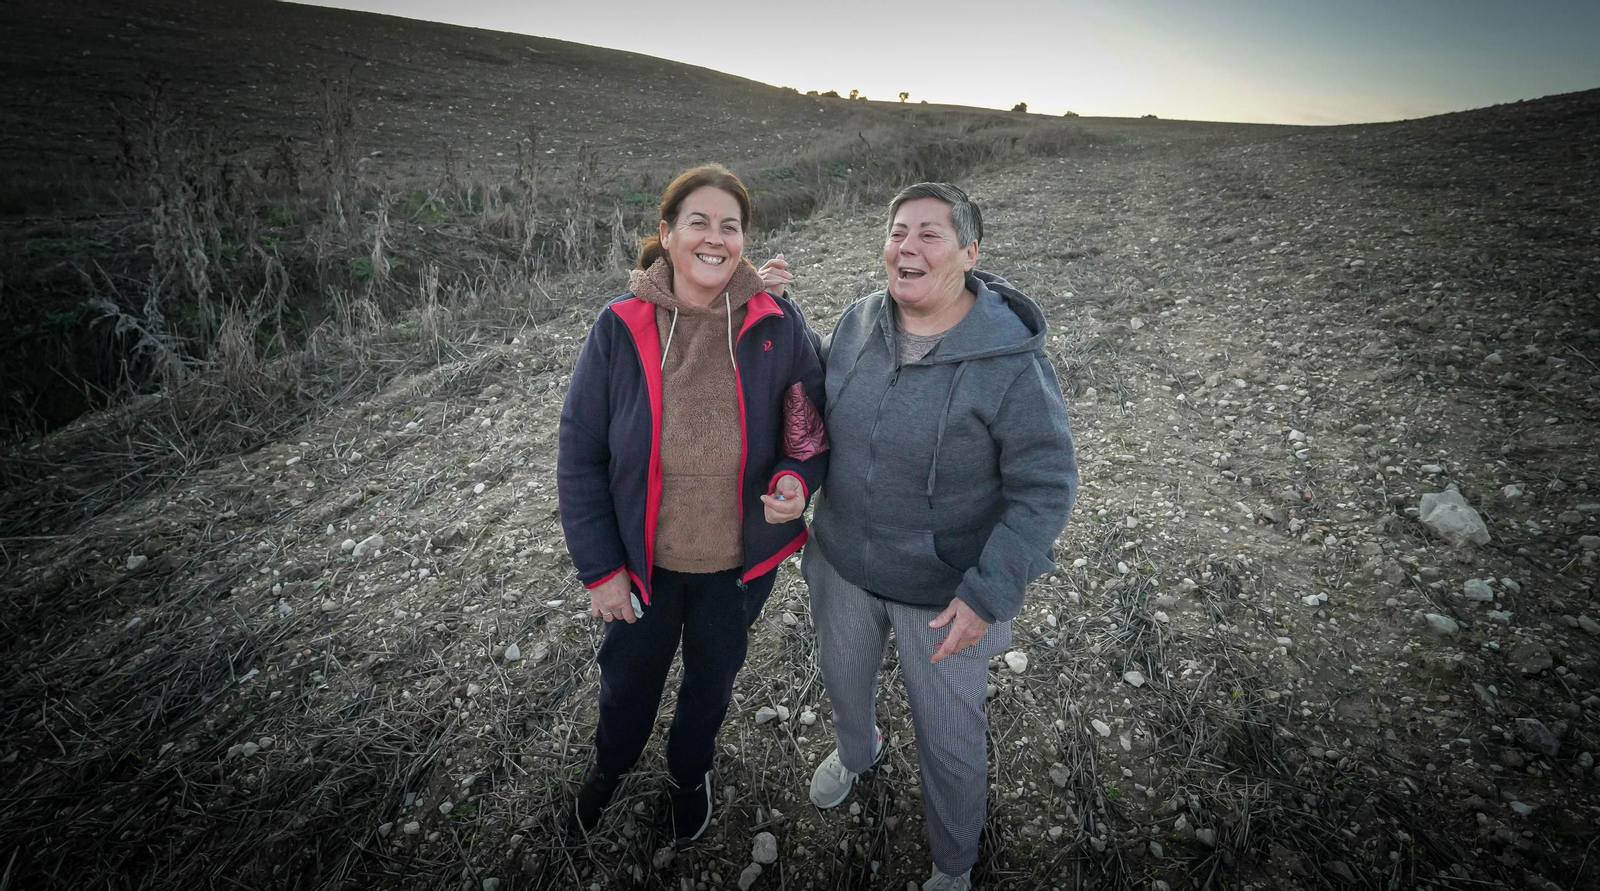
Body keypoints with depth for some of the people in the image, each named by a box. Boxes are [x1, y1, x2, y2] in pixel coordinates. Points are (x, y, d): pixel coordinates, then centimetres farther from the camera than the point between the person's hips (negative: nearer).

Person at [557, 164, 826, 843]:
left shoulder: (777, 326, -15)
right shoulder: (620, 327, -15)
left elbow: (814, 427, -3)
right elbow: (580, 456, -10)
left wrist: (797, 481, -24)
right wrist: (600, 568, -9)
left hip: (741, 562, 1)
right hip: (643, 561, 0)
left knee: (712, 676, 26)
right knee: (630, 674, 25)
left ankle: (690, 773, 60)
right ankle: (609, 767, 61)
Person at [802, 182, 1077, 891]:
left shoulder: (1011, 363, -24)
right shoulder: (858, 323, -8)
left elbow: (1044, 488, -20)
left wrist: (989, 594, -24)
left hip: (944, 589, -4)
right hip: (843, 564, 5)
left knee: (949, 741, 16)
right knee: (841, 677, 30)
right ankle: (856, 751, 67)